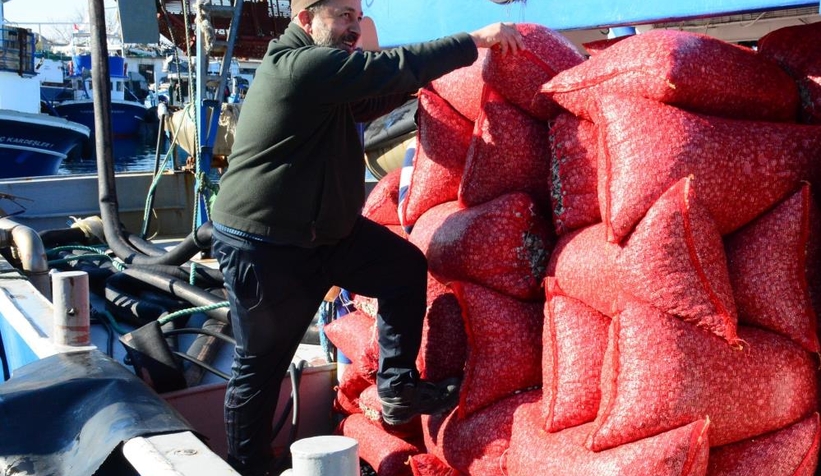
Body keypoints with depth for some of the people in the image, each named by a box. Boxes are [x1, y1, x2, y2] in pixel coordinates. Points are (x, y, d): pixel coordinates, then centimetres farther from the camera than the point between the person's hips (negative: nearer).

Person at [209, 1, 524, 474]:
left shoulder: (319, 70, 10)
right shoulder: (302, 65, -22)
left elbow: (366, 104, 20)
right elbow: (394, 66, -25)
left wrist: (415, 81, 6)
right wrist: (475, 41, -20)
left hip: (327, 230, 9)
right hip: (265, 248, -9)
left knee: (406, 268, 3)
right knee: (260, 366, 4)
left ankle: (399, 388, 13)